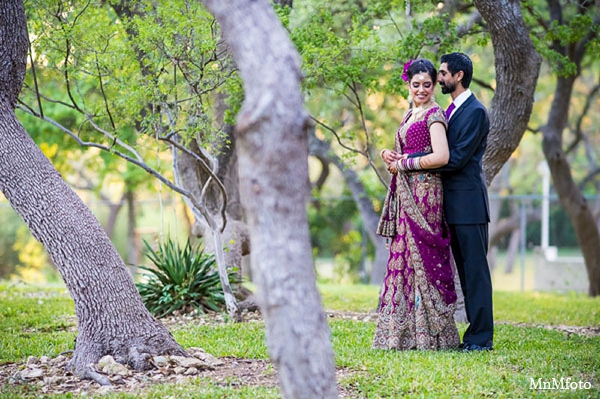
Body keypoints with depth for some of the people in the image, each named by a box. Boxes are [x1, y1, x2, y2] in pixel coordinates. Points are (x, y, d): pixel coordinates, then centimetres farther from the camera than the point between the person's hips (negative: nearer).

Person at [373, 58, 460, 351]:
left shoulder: (434, 115, -8)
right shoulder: (409, 115, 19)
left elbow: (441, 157, -20)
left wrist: (403, 163, -11)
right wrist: (390, 155, 5)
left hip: (424, 192, -9)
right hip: (405, 193, 9)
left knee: (421, 256, -7)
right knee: (402, 256, 7)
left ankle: (428, 333, -2)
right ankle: (404, 331, 11)